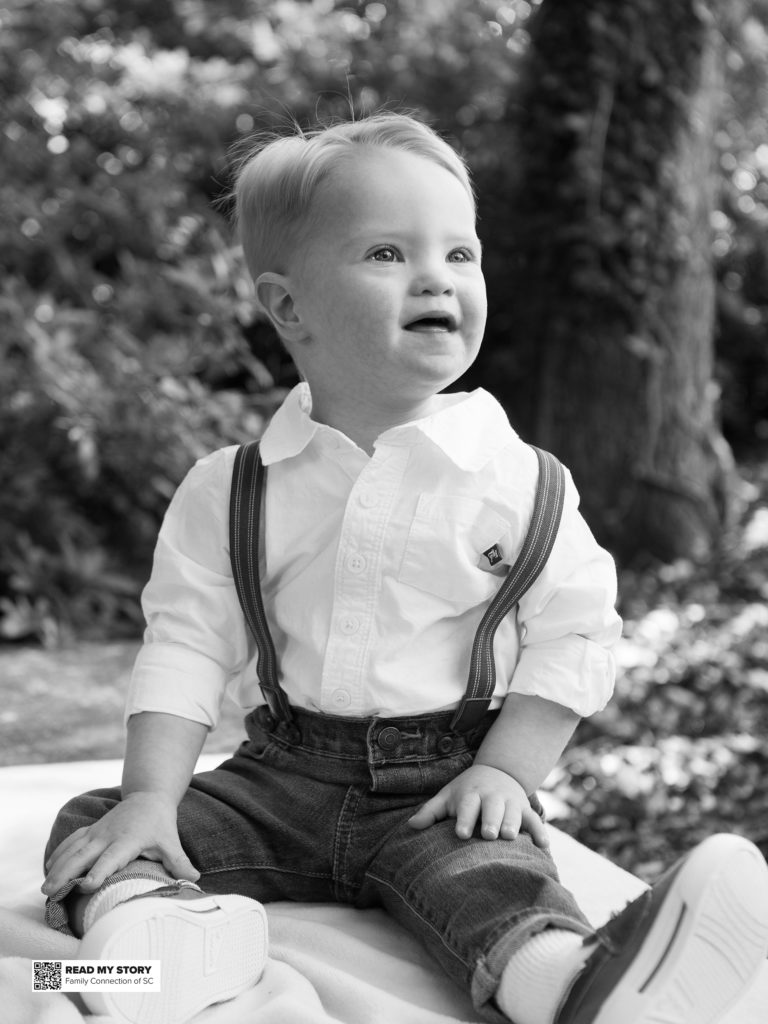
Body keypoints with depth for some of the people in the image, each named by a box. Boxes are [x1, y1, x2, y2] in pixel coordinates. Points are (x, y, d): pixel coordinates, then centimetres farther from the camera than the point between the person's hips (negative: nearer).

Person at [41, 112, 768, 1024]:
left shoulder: (519, 480, -4)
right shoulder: (231, 490, 0)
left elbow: (571, 634, -1)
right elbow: (186, 644, 0)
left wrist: (504, 770, -11)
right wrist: (151, 797, -11)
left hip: (446, 785, -2)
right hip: (282, 776, 3)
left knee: (486, 872, -33)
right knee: (91, 827, -12)